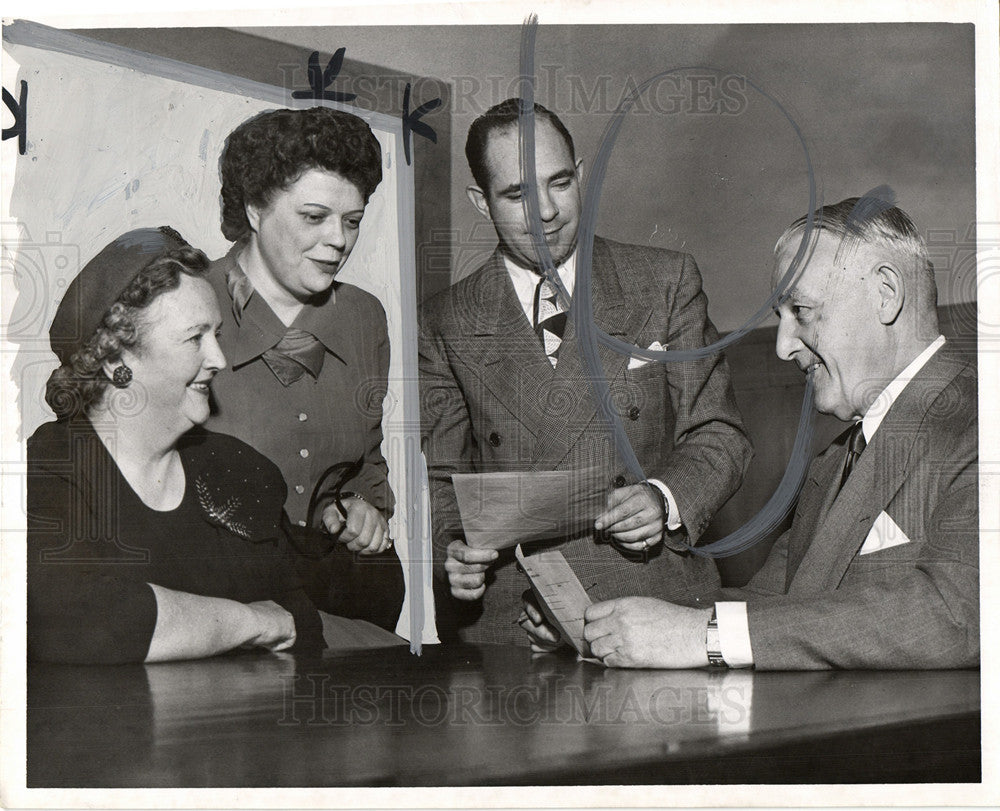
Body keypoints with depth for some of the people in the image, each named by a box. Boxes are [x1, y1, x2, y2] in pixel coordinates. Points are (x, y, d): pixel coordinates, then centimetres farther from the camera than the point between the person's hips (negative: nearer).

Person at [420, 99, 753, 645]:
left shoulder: (666, 282, 10)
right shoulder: (446, 325, 11)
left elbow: (718, 436, 12)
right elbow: (440, 478, 14)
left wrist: (666, 498, -8)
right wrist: (451, 549, -7)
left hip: (655, 606, -2)